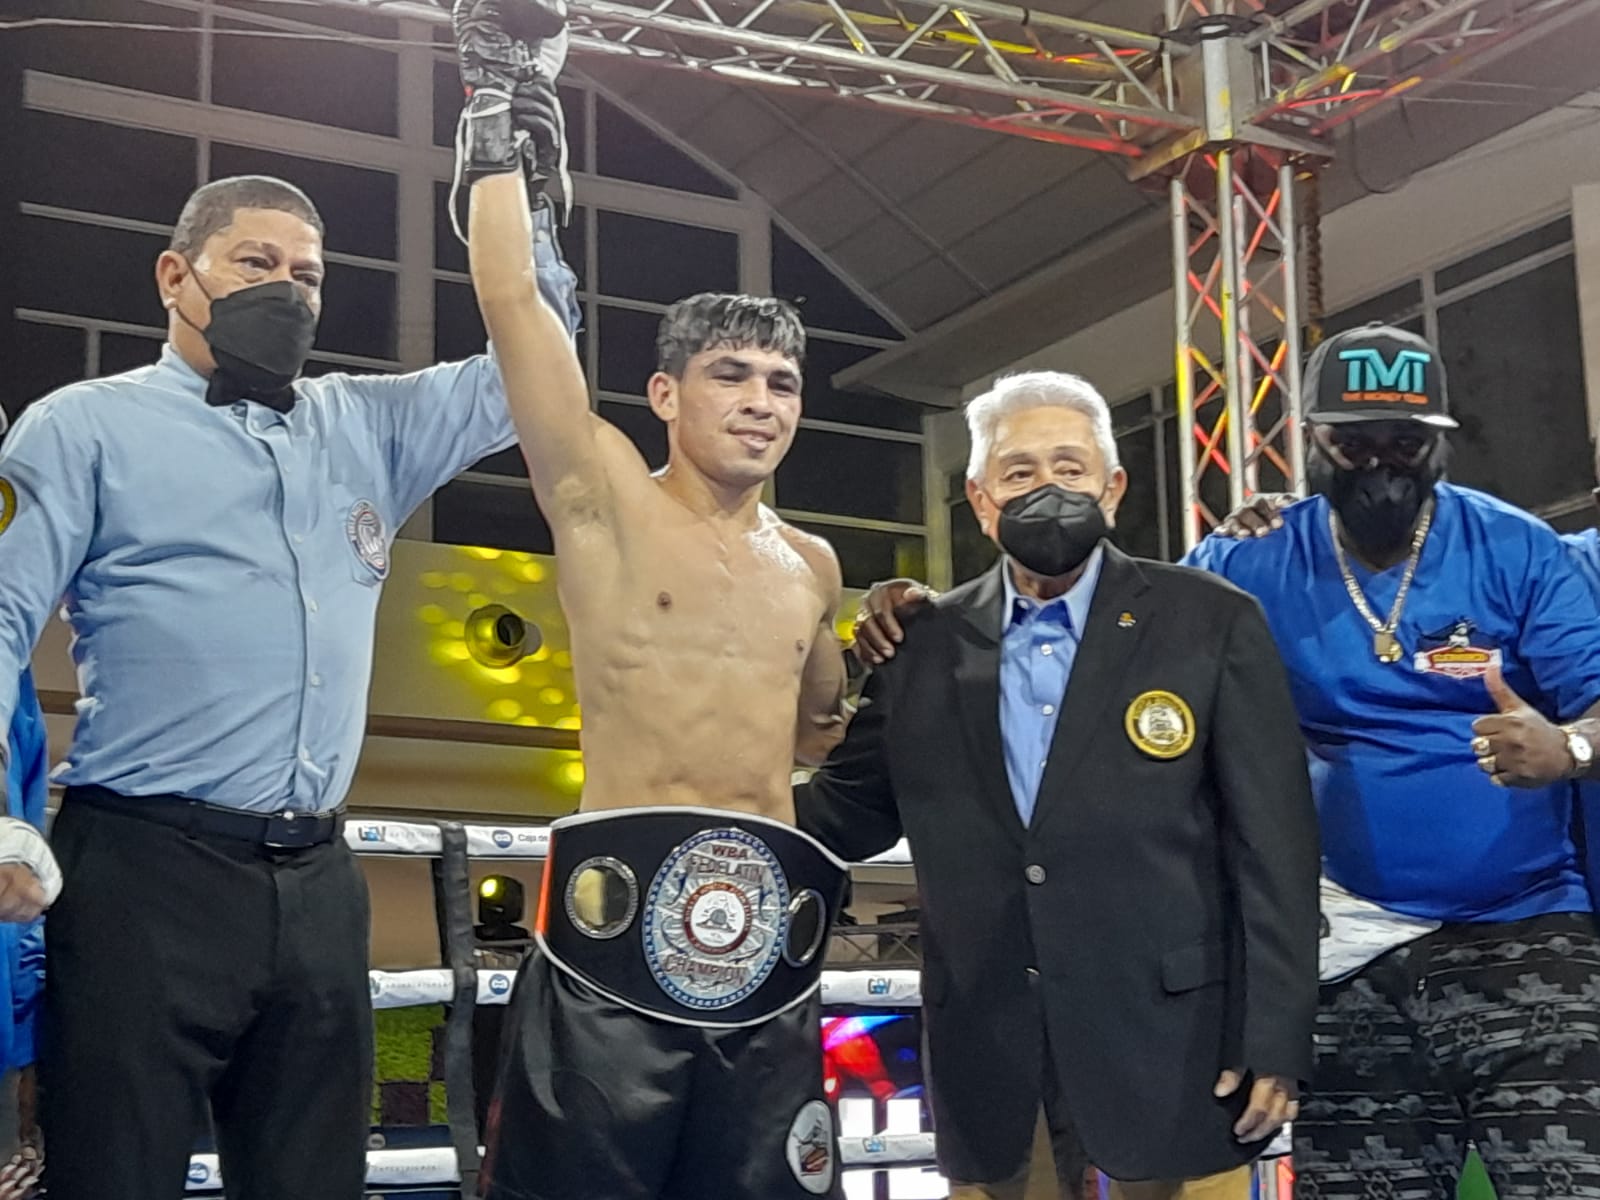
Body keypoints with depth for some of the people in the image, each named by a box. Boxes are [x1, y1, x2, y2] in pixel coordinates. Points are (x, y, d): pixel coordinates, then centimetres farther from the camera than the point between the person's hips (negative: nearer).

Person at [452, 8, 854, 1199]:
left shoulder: (812, 565, 17)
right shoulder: (606, 496, 2)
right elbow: (512, 300, -5)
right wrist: (497, 116, 0)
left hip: (772, 908, 5)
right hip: (623, 897, -5)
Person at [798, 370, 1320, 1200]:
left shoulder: (1213, 624, -1)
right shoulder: (925, 645, 7)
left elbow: (1273, 844, -3)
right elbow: (849, 813, 13)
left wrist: (1274, 1041, -7)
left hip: (1169, 1049, -2)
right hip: (989, 1065, 3)